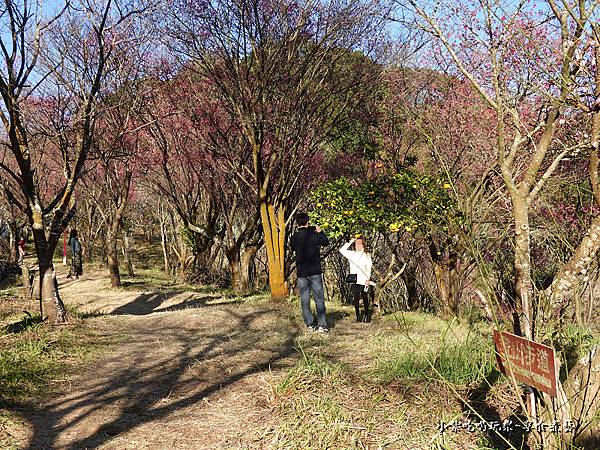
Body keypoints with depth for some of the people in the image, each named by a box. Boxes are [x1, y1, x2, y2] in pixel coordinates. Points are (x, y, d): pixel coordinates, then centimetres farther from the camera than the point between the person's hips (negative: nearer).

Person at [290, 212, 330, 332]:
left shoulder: (294, 237, 0)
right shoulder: (313, 234, -9)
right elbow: (326, 242, 5)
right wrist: (320, 232, 20)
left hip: (301, 273, 3)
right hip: (315, 271, -3)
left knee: (305, 300, 9)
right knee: (319, 299, 1)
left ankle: (310, 324, 10)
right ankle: (322, 325, -2)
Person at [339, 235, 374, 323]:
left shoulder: (367, 255, 5)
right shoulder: (351, 254, 13)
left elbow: (368, 268, 0)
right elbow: (342, 250, 3)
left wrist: (368, 279, -10)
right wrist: (350, 242, 2)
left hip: (364, 281, -2)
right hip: (354, 281, 2)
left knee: (365, 299, 1)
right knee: (356, 299, 2)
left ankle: (367, 315, 11)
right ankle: (358, 315, 9)